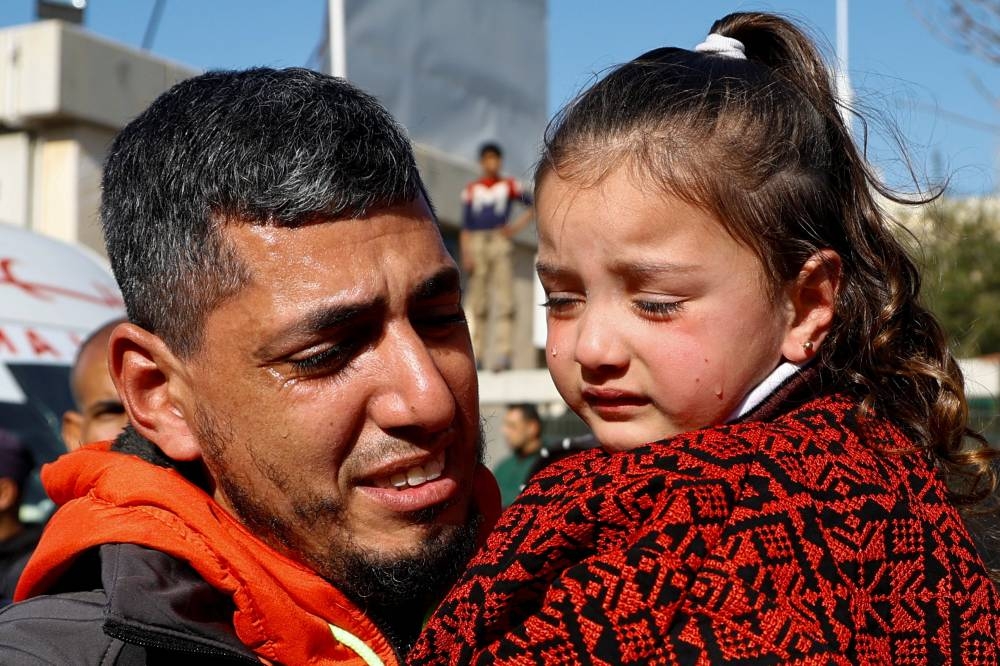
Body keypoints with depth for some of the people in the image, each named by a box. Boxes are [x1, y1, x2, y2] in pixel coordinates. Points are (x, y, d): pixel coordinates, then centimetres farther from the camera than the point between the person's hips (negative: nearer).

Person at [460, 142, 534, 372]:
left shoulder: (509, 186, 12)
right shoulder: (471, 190, 13)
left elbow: (533, 205, 17)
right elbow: (465, 226, 9)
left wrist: (517, 226, 4)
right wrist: (466, 255, -2)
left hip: (500, 243, -1)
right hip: (476, 244, 1)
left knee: (504, 301, -11)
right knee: (475, 303, -3)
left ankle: (502, 354, -16)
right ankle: (475, 355, -3)